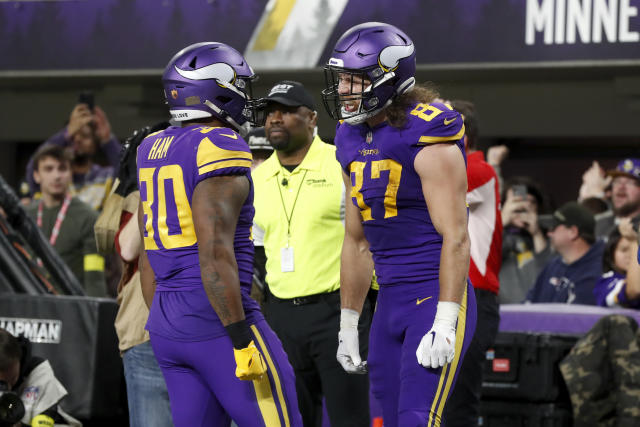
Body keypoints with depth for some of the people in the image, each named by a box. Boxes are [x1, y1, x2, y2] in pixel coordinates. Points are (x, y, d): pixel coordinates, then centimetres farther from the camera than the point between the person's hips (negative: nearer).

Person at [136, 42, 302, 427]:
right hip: (218, 322, -8)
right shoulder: (220, 149, -12)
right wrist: (241, 340, -19)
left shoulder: (154, 151, 13)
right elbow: (215, 253, -20)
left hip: (166, 324, 8)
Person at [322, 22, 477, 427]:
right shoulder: (355, 141, 11)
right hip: (391, 302, 8)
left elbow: (455, 237, -17)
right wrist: (348, 324, 19)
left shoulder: (426, 139, -13)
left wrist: (445, 323, -22)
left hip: (437, 298, -8)